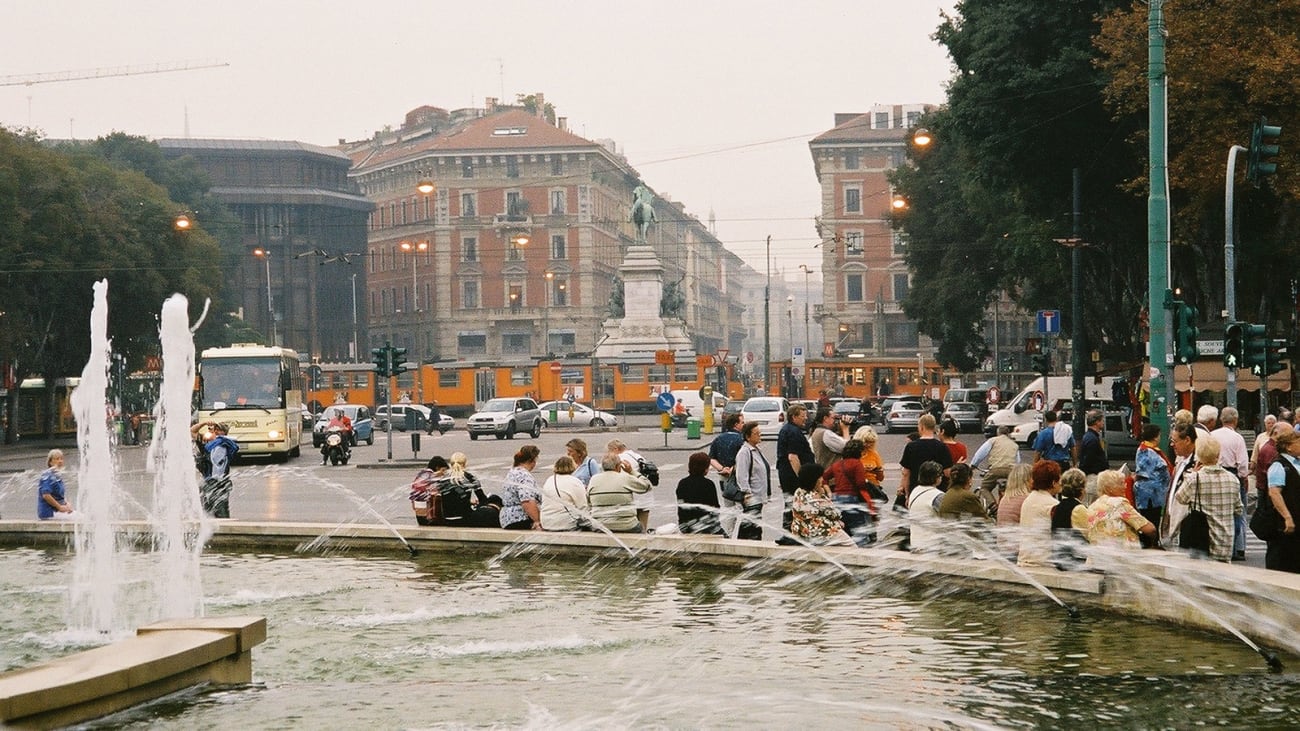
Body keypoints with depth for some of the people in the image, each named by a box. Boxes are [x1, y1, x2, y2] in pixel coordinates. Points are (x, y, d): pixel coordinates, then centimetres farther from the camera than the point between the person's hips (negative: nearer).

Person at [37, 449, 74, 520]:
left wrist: (67, 504, 3)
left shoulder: (58, 476, 15)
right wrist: (60, 507, -19)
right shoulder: (48, 476, -14)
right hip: (49, 513, -10)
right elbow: (46, 495, -25)